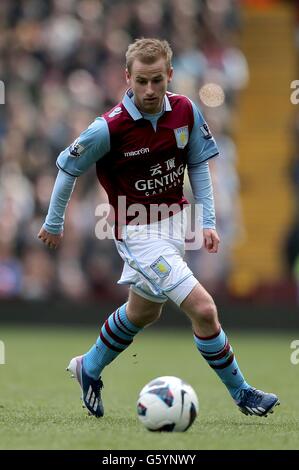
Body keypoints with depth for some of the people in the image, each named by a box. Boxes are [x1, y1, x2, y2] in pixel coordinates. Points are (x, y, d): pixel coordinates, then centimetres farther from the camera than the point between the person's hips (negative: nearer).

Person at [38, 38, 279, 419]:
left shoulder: (186, 112, -9)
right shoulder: (108, 129, -23)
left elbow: (199, 164, 6)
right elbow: (68, 168, -7)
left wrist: (207, 222, -1)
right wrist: (53, 224, 3)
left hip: (175, 222, 7)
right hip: (138, 231, -7)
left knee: (143, 311, 24)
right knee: (204, 309, -15)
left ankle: (89, 368, 48)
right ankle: (241, 393, 2)